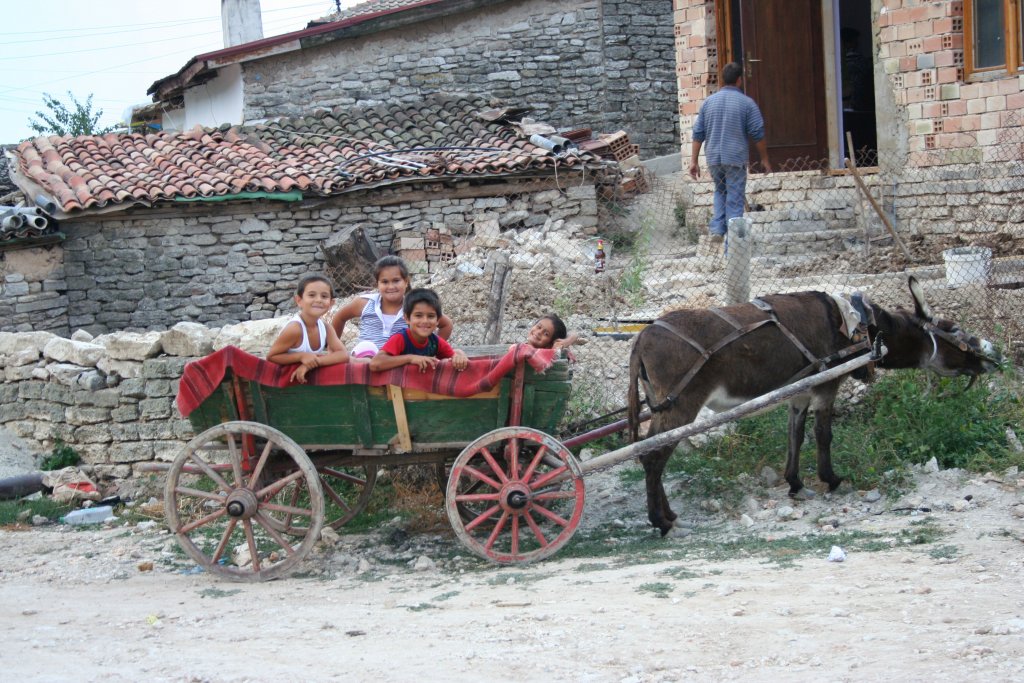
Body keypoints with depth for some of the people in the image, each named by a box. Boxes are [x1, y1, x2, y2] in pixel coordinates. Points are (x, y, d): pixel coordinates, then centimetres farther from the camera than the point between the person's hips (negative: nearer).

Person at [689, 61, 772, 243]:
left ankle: (717, 230, 13)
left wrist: (693, 160, 9)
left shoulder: (709, 102, 5)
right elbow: (758, 134, -5)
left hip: (713, 158, 4)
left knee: (720, 192, 23)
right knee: (735, 199, 2)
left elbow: (698, 134, 6)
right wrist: (764, 159, 6)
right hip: (735, 159, -4)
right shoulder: (747, 103, -6)